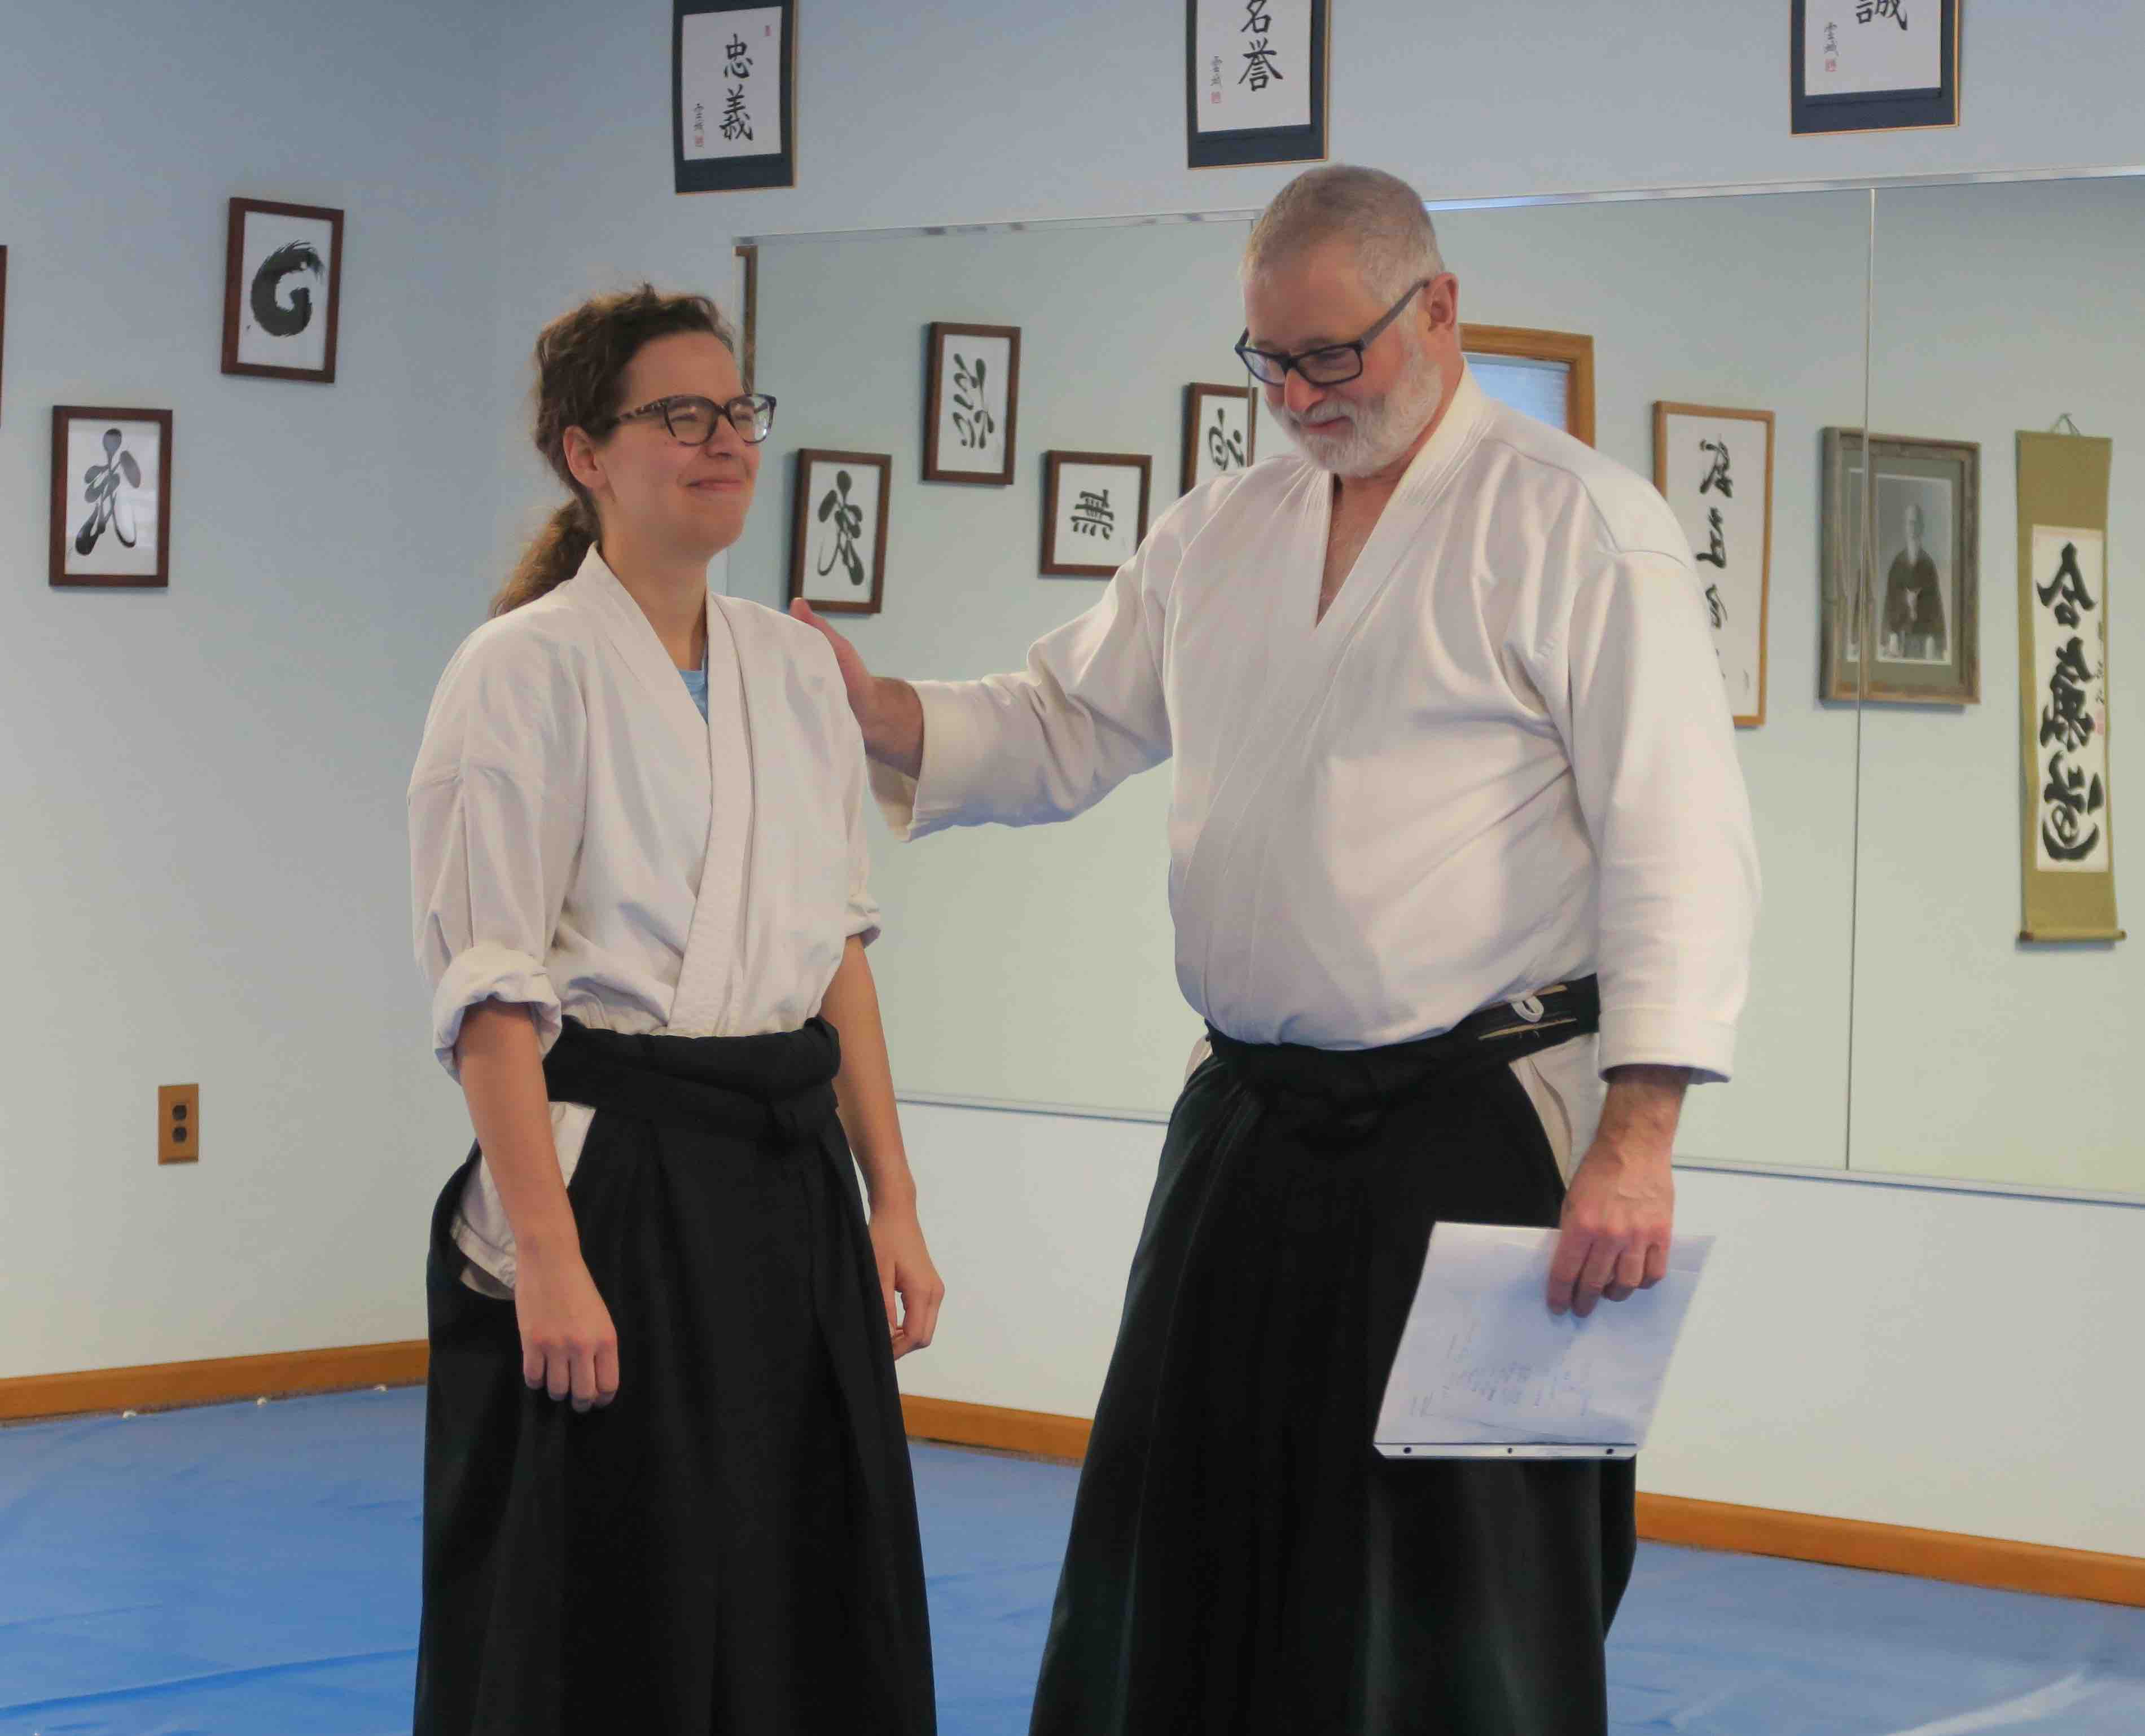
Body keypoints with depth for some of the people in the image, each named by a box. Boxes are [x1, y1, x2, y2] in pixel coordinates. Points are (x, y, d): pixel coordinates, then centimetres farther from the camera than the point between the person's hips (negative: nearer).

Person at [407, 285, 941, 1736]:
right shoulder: (528, 669, -8)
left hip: (789, 1182, 6)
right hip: (613, 1180, -6)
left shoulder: (794, 665, 11)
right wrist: (550, 1258, -20)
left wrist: (893, 1203, 9)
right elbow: (492, 997, -13)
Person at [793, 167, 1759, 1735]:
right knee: (1191, 1550, 13)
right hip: (1251, 1126, 6)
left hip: (1477, 1131, -6)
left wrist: (1636, 1142, -22)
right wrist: (861, 706, 1)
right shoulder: (1221, 535, 13)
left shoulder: (1579, 526, -7)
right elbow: (1062, 731, 20)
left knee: (1460, 1605, -1)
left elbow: (1678, 843, -13)